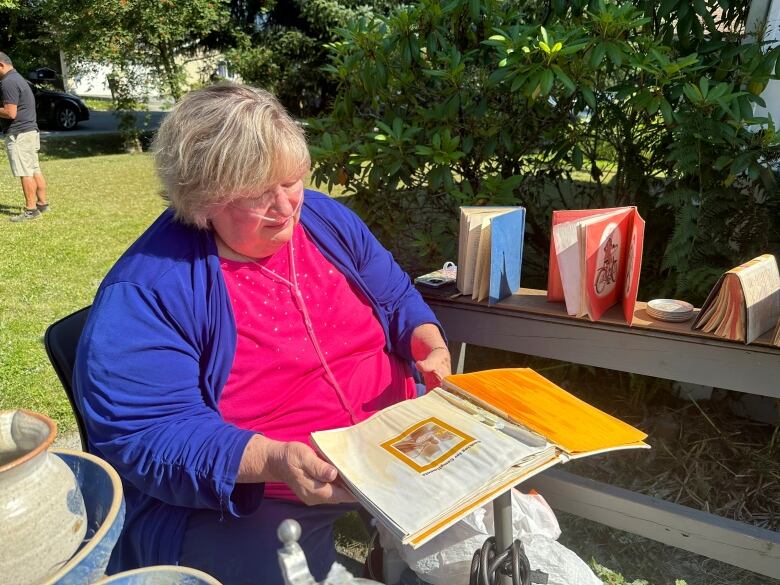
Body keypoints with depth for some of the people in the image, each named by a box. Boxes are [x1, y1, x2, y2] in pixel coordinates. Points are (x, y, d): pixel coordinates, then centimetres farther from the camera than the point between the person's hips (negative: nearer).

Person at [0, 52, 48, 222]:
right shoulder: (18, 78, 17)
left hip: (19, 133, -10)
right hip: (30, 131, 10)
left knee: (25, 173, -7)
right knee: (35, 170, 12)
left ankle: (31, 210, -4)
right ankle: (42, 203, 17)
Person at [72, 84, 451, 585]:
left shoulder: (327, 220, 1)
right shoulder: (145, 293, -17)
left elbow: (395, 296, 13)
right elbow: (145, 434, -20)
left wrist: (426, 338, -9)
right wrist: (272, 461, -33)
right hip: (240, 498, -4)